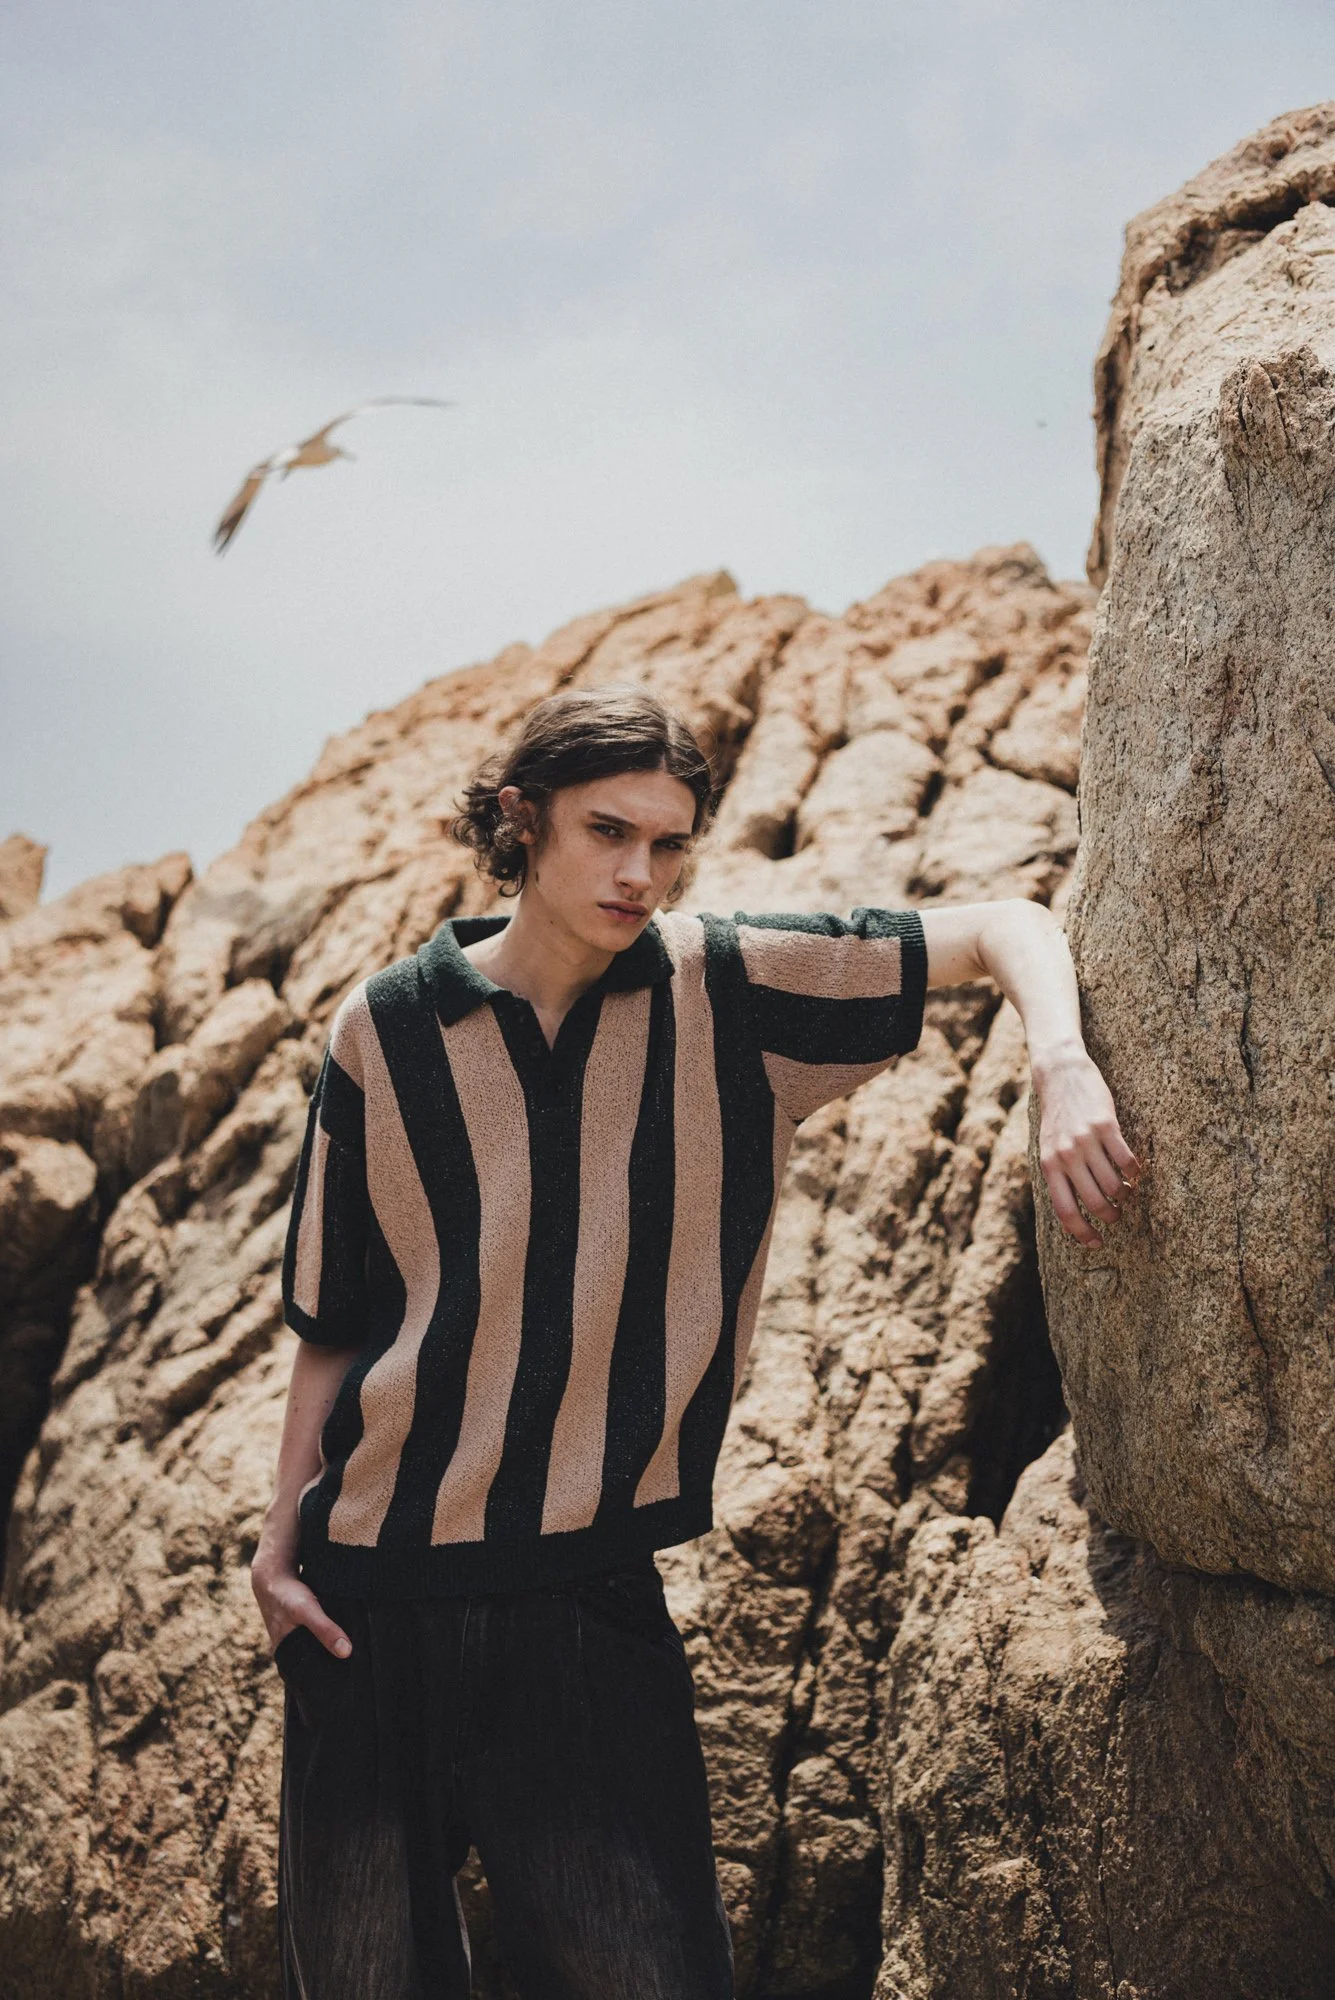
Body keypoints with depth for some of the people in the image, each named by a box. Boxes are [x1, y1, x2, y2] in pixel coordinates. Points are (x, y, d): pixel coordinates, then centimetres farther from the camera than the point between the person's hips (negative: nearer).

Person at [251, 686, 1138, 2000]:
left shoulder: (723, 990, -2)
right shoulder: (387, 1030, 0)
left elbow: (1003, 931, -1)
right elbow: (332, 1315, 6)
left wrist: (1061, 1075, -20)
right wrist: (283, 1534, 1)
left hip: (588, 1597, 0)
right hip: (371, 1596, 1)